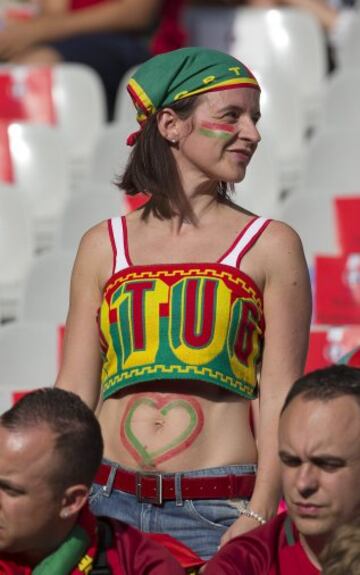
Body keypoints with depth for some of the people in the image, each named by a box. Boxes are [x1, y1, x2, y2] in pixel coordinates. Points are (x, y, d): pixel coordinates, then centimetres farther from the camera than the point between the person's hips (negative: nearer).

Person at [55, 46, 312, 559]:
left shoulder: (272, 247, 4)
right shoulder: (104, 247, 11)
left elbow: (279, 397, -2)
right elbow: (74, 393, 11)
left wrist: (259, 517, -13)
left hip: (217, 513, -2)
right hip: (108, 502, 2)